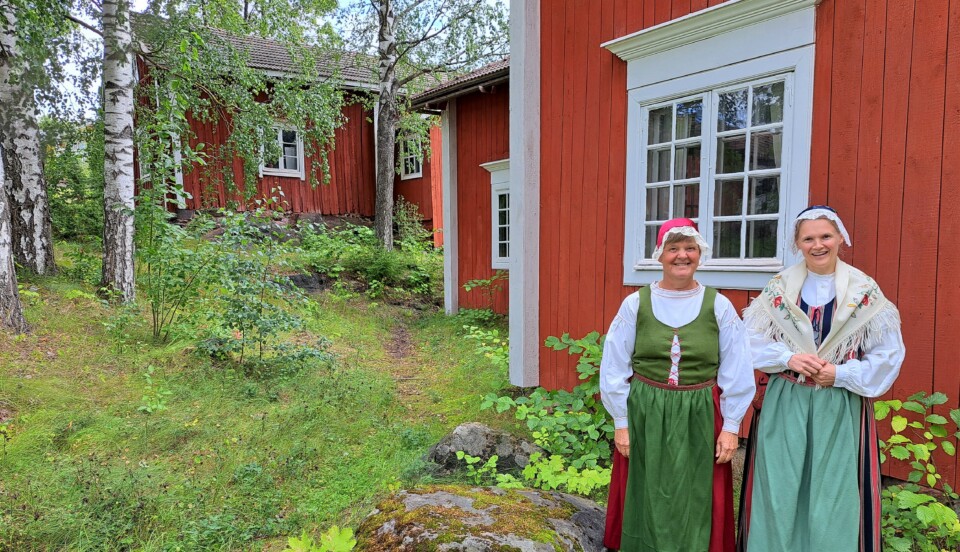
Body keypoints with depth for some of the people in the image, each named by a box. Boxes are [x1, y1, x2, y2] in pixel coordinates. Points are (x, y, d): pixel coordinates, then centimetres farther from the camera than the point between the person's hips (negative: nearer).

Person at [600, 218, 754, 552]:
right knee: (646, 505, 11)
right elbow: (615, 368, 0)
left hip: (700, 419, 0)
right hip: (644, 416, 0)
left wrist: (731, 426, 0)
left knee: (695, 506, 11)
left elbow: (736, 373, 3)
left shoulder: (719, 306, -1)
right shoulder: (635, 304, -3)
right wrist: (621, 422, -1)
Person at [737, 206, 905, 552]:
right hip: (785, 404, 1)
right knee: (780, 491, 7)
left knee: (833, 495, 6)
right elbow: (750, 340, 1)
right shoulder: (779, 287, 2)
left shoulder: (864, 291, -1)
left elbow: (888, 355, -1)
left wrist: (840, 374, -12)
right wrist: (788, 358, -14)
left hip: (840, 408, -1)